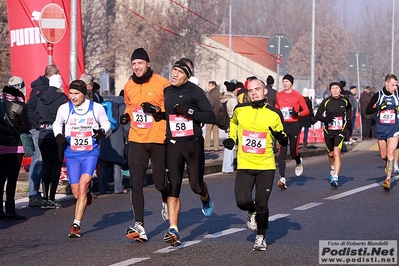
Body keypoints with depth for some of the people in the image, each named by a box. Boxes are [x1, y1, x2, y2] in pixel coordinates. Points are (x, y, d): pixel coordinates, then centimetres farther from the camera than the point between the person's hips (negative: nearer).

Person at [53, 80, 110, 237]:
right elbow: (57, 124, 17)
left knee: (83, 186, -19)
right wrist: (58, 135, -3)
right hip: (71, 155, 2)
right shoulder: (64, 109, -1)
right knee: (76, 193, 2)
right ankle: (88, 193, 41)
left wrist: (102, 131, -8)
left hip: (90, 153, -2)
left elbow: (106, 123, 14)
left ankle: (76, 225, -14)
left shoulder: (96, 108, -3)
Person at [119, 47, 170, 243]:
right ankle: (139, 226, -11)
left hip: (158, 140, -3)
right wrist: (126, 116, 7)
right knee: (136, 183, -9)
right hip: (136, 140, 4)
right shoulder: (128, 86, 10)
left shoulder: (162, 83, -5)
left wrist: (157, 109, -18)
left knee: (159, 182, 5)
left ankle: (166, 201, 42)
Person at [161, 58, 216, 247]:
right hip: (173, 144, 3)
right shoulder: (166, 92, 10)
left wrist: (189, 111, -22)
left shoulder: (195, 91, -7)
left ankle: (206, 200, 45)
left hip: (193, 144, -3)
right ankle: (173, 230, -12)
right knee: (173, 186, -8)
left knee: (196, 185, 7)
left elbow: (212, 117, -12)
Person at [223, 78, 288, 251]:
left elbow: (284, 141, 6)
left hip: (266, 166, -1)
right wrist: (231, 138, 10)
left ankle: (261, 237, 21)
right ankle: (252, 212, 26)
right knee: (242, 201, -10)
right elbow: (233, 122, 25)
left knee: (261, 204, -1)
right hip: (244, 165, 1)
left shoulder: (274, 114, -3)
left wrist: (281, 138, -16)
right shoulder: (240, 110, 0)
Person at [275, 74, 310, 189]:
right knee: (282, 152, -8)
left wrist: (298, 114, -18)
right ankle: (282, 179, -10)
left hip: (294, 125, -2)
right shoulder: (278, 95, 9)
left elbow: (307, 111, -1)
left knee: (293, 152, 1)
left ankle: (299, 162, 40)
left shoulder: (297, 96, -3)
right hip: (282, 125, 2)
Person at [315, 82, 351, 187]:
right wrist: (326, 119, -20)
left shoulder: (345, 101, 1)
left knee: (337, 153, -19)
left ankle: (335, 178, -23)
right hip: (328, 131, 2)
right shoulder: (326, 102, -3)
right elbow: (318, 115, -1)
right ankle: (333, 170, 47)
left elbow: (349, 112, 21)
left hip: (340, 131, -2)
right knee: (330, 154, 16)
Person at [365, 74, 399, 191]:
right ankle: (388, 166, 45)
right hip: (381, 128, 1)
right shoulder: (378, 95, 1)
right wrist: (379, 107, -15)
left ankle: (388, 179, -19)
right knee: (383, 156, 9)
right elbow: (367, 111, 1)